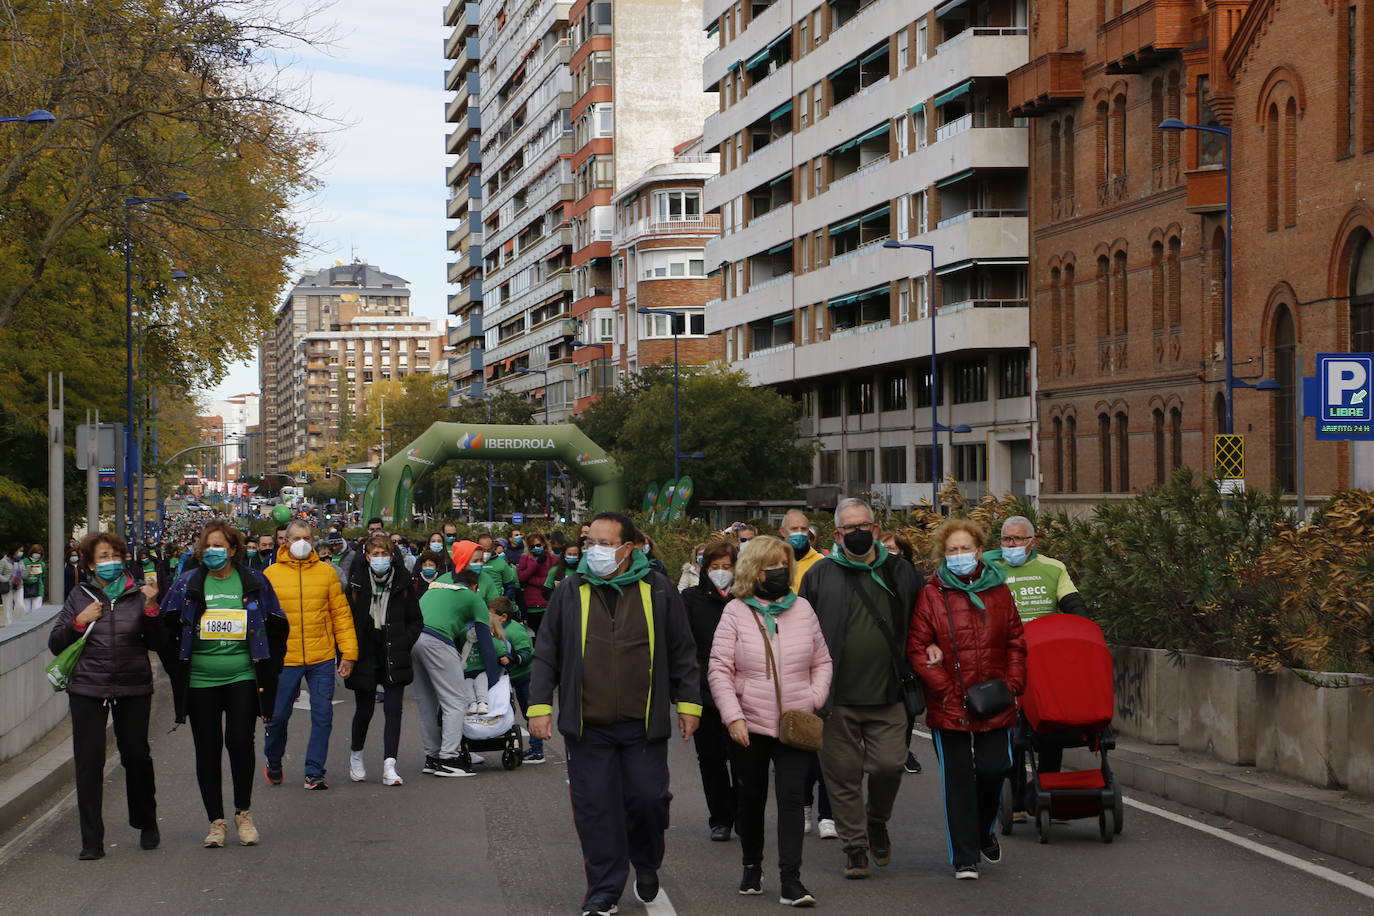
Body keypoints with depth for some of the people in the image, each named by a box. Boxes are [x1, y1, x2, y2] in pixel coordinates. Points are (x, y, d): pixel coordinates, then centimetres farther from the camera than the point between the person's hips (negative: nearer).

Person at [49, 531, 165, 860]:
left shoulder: (138, 596, 4)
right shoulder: (79, 598, 7)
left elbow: (158, 644, 0)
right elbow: (55, 645, 6)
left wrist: (151, 609, -13)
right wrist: (79, 621, -10)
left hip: (133, 689, 0)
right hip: (87, 689, 0)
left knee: (136, 756, 5)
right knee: (88, 762, -3)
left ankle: (147, 825, 28)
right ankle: (91, 841, 2)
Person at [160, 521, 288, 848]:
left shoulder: (255, 583, 3)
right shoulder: (187, 585, 4)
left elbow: (278, 627, 11)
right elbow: (167, 630, 9)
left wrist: (268, 670, 8)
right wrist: (177, 669, 2)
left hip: (243, 678, -1)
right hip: (200, 682, 1)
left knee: (240, 741, -12)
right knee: (208, 749, 2)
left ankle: (244, 813, 7)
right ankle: (216, 822, 11)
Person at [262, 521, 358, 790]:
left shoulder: (327, 572, 2)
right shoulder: (271, 574, 1)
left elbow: (341, 614, 3)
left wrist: (348, 652, -1)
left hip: (322, 659, 1)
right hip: (285, 659, 0)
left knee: (322, 716, 0)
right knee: (278, 715, 7)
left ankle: (314, 773, 10)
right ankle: (273, 762, 32)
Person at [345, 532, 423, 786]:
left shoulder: (402, 581, 2)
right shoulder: (356, 582, -2)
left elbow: (415, 621, 9)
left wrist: (403, 645, -3)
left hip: (394, 658, 1)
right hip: (365, 656, -1)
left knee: (393, 709, -6)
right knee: (364, 709, 6)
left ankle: (389, 766, -7)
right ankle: (356, 756, 31)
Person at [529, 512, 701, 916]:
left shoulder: (659, 591, 2)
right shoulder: (570, 592, 4)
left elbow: (681, 652, 8)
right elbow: (547, 653, 7)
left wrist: (688, 702, 6)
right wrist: (540, 705, 1)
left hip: (644, 724, 0)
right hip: (587, 726, 1)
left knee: (648, 798, 2)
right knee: (595, 807, 1)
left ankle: (647, 865, 30)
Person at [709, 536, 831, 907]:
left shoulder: (802, 609, 6)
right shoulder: (736, 612, -2)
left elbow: (822, 661, 13)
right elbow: (719, 670, -5)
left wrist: (814, 699, -3)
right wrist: (733, 716, -13)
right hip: (750, 726, -1)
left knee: (791, 798, -9)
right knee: (752, 799, 12)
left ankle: (791, 880, -10)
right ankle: (752, 868, 31)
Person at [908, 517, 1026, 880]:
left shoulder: (998, 592, 7)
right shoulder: (931, 595, -3)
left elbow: (1016, 643, 11)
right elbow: (917, 648, -6)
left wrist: (1012, 684, -1)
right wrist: (948, 689, -12)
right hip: (949, 707, -2)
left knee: (994, 769, 2)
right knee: (958, 779, 2)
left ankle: (984, 830, 32)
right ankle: (964, 857, 12)